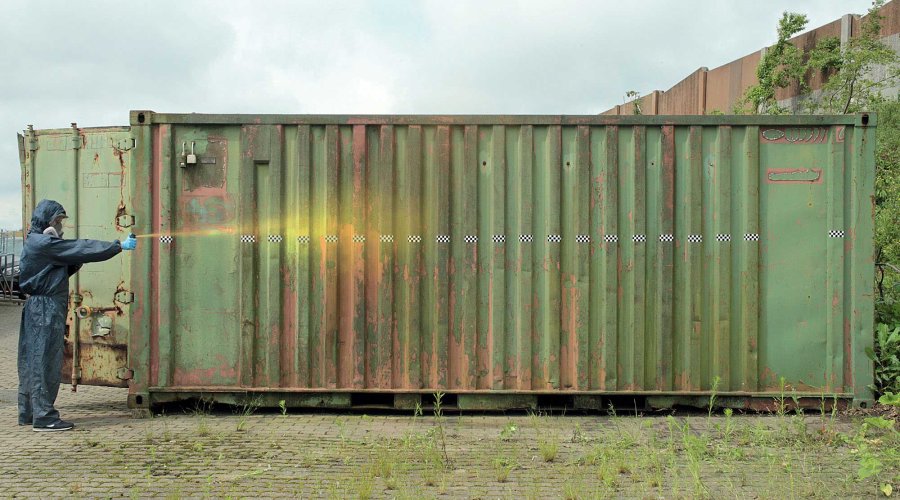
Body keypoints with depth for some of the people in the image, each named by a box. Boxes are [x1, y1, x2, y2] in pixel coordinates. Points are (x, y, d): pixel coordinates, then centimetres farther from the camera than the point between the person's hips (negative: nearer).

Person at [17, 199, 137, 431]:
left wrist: (76, 263, -2)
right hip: (45, 309, -10)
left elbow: (65, 270, 18)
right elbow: (82, 249, -17)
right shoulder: (43, 243, -13)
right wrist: (119, 246, -16)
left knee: (32, 361, 11)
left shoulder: (40, 243, 18)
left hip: (39, 309, 10)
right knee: (46, 360, -9)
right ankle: (44, 416, -9)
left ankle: (28, 412, 17)